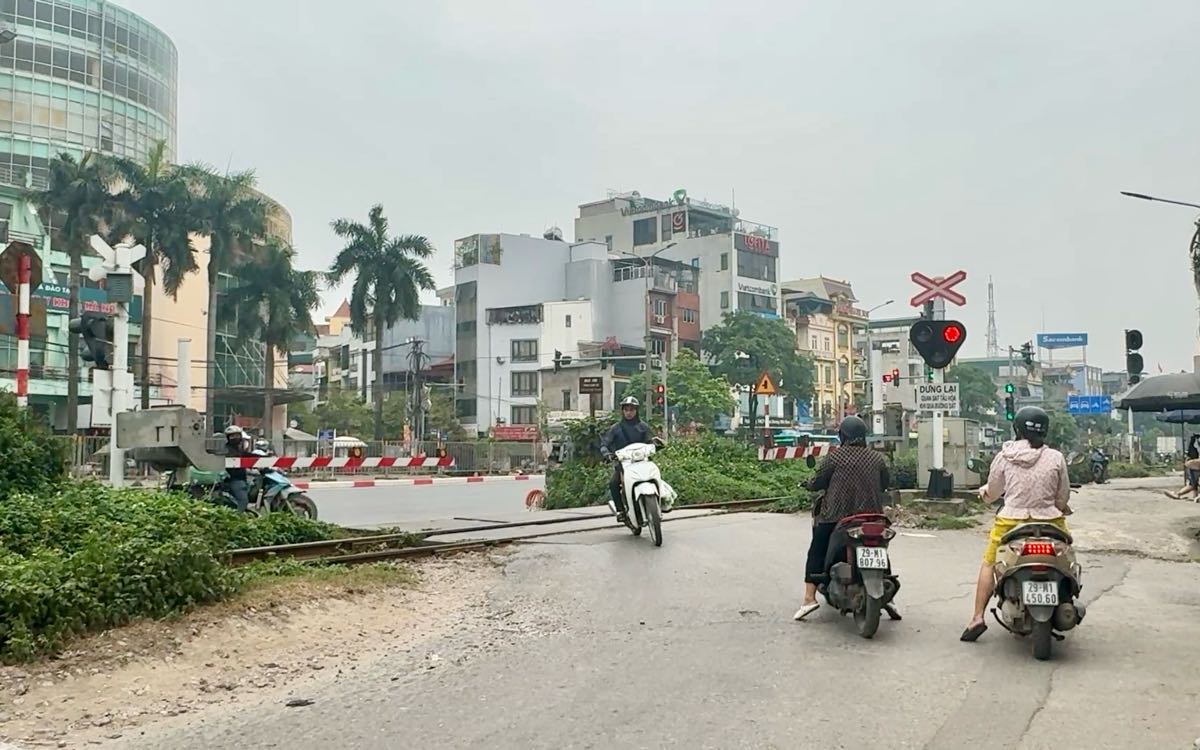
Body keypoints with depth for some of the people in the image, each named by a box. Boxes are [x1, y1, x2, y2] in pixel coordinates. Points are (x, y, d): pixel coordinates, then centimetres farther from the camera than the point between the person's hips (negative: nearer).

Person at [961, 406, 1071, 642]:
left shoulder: (1004, 457, -4)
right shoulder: (1056, 458, -4)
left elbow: (992, 493, 7)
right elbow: (1063, 498, 3)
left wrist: (983, 491, 30)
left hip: (1011, 523, 0)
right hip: (1048, 523, 1)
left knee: (989, 564, 15)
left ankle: (977, 617, 6)